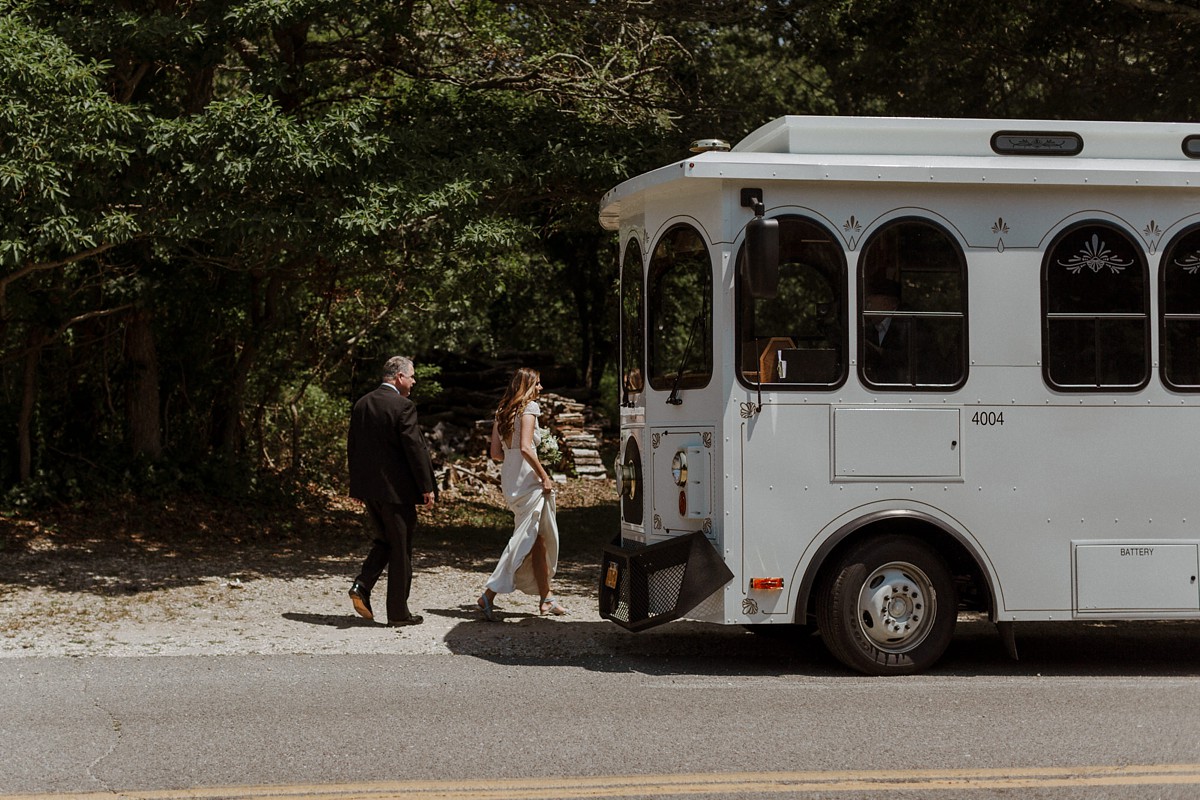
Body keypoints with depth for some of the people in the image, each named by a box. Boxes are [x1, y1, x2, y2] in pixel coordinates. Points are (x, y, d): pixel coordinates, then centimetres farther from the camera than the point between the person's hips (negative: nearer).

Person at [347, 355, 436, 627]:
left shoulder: (361, 404, 8)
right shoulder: (403, 406, -15)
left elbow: (352, 447, 13)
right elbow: (415, 449, -16)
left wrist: (357, 484, 21)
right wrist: (427, 487, -8)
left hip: (368, 488, 7)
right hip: (396, 489, -7)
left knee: (384, 541, 22)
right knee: (400, 551, 3)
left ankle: (362, 586, 3)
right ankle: (398, 612, 8)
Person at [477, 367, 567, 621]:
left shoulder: (502, 411, 13)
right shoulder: (529, 407, -10)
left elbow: (496, 453, 11)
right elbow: (525, 448, -20)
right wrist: (545, 476, -15)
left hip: (509, 480, 9)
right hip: (528, 479, -9)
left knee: (539, 539, 14)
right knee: (525, 538, -6)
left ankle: (546, 597, 19)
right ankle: (490, 593, -11)